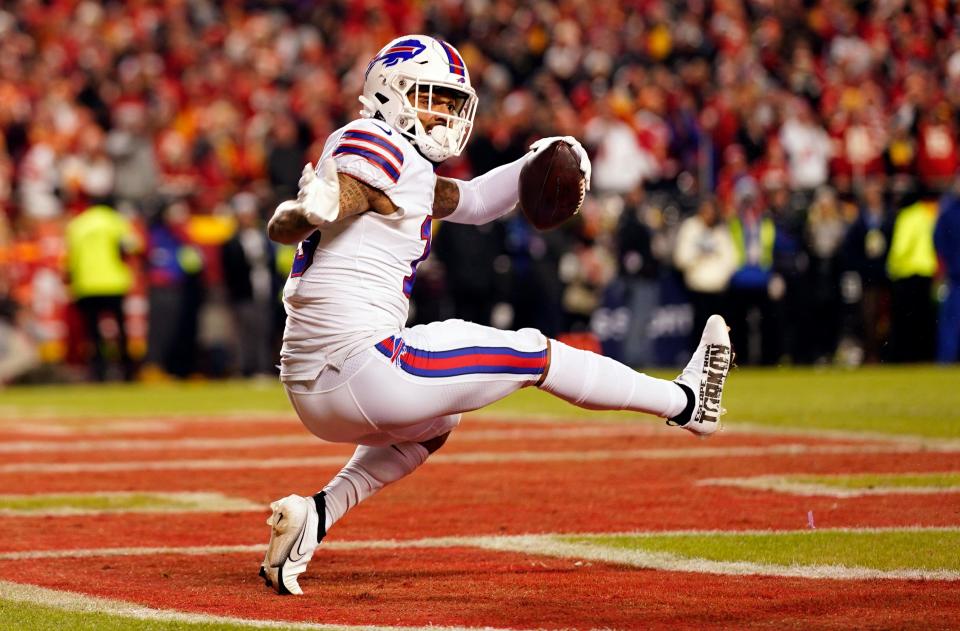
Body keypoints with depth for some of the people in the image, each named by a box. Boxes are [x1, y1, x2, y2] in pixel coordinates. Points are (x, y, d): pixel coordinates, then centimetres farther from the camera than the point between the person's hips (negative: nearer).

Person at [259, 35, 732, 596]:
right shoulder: (377, 150, -11)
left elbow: (472, 203, 28)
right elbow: (281, 230, -22)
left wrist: (539, 162, 12)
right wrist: (308, 210, -45)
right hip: (359, 367, -10)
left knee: (434, 422, 39)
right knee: (532, 354, 5)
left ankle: (314, 515, 16)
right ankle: (684, 403, 22)